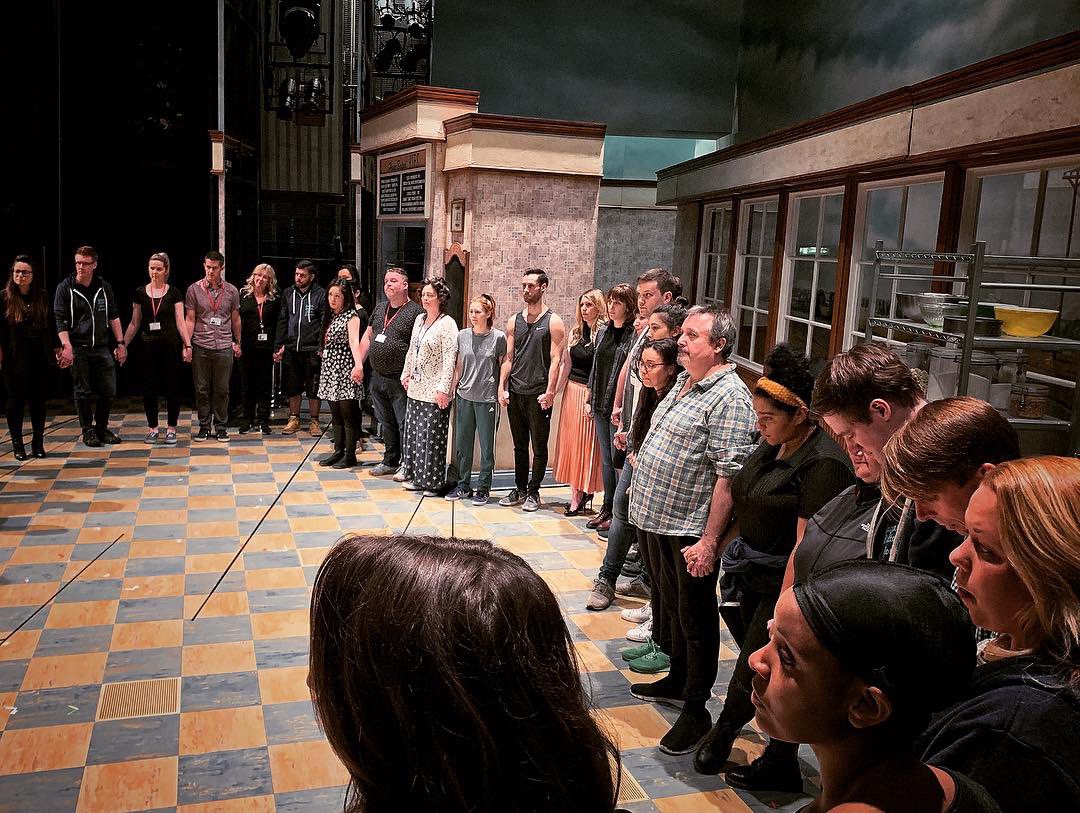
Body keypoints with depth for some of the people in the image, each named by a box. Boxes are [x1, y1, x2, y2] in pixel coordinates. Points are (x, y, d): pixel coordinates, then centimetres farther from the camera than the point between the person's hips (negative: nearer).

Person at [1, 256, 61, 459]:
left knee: (39, 401, 8)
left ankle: (38, 443, 17)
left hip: (41, 358, 3)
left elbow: (51, 326, 9)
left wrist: (57, 349, 8)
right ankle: (17, 445, 14)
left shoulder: (43, 297, 5)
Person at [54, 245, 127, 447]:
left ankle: (102, 428, 20)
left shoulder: (104, 287, 7)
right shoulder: (65, 288, -3)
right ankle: (87, 430, 17)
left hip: (102, 348, 3)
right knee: (83, 392, 4)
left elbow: (114, 316, 13)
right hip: (78, 349, -3)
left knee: (109, 391, 3)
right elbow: (60, 320, -7)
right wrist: (67, 346, -17)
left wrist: (120, 343, 8)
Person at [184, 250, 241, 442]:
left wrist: (237, 342, 18)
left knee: (222, 390, 4)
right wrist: (187, 345, -4)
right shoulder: (194, 289, 3)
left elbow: (235, 319, 16)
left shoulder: (231, 291, 7)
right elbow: (190, 320, 2)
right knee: (201, 389, 5)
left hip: (224, 347, 1)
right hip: (200, 347, -1)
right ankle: (204, 426, 15)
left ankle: (221, 426, 14)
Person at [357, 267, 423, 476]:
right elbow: (367, 336, 19)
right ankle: (390, 461, 28)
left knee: (404, 423, -2)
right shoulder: (380, 308, 14)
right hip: (377, 377, 8)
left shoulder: (415, 312, -10)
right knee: (386, 422, 16)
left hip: (400, 380, -7)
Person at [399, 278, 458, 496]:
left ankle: (432, 481, 9)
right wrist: (406, 373, 20)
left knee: (432, 436, -2)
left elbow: (450, 358, -17)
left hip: (434, 392, -8)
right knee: (413, 432, 13)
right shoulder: (419, 319, 12)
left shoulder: (447, 323, -12)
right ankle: (415, 477, 24)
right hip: (416, 388, 8)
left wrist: (443, 388, -20)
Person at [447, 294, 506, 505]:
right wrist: (451, 390, 10)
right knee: (462, 444, 10)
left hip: (487, 399, -4)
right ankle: (463, 486, 23)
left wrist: (503, 391, -3)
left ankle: (483, 488, 15)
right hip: (464, 396, 4)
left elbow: (503, 367, 1)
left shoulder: (498, 337, -5)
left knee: (486, 446, 3)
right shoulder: (463, 335, 6)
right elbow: (459, 367, 12)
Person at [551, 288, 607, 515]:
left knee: (585, 444, -1)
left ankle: (583, 495, 9)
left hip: (589, 393, -8)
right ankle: (576, 493, 16)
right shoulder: (577, 332, 12)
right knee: (570, 440, 9)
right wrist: (564, 388, 11)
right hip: (571, 390, 8)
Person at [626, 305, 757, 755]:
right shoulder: (684, 383, 10)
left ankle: (696, 710, 19)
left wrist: (710, 540, -25)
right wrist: (644, 483, 20)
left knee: (696, 619, 5)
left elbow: (728, 476, -23)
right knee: (674, 605, 23)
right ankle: (678, 680, 41)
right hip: (660, 517, 9)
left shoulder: (729, 397, -19)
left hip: (692, 529, -9)